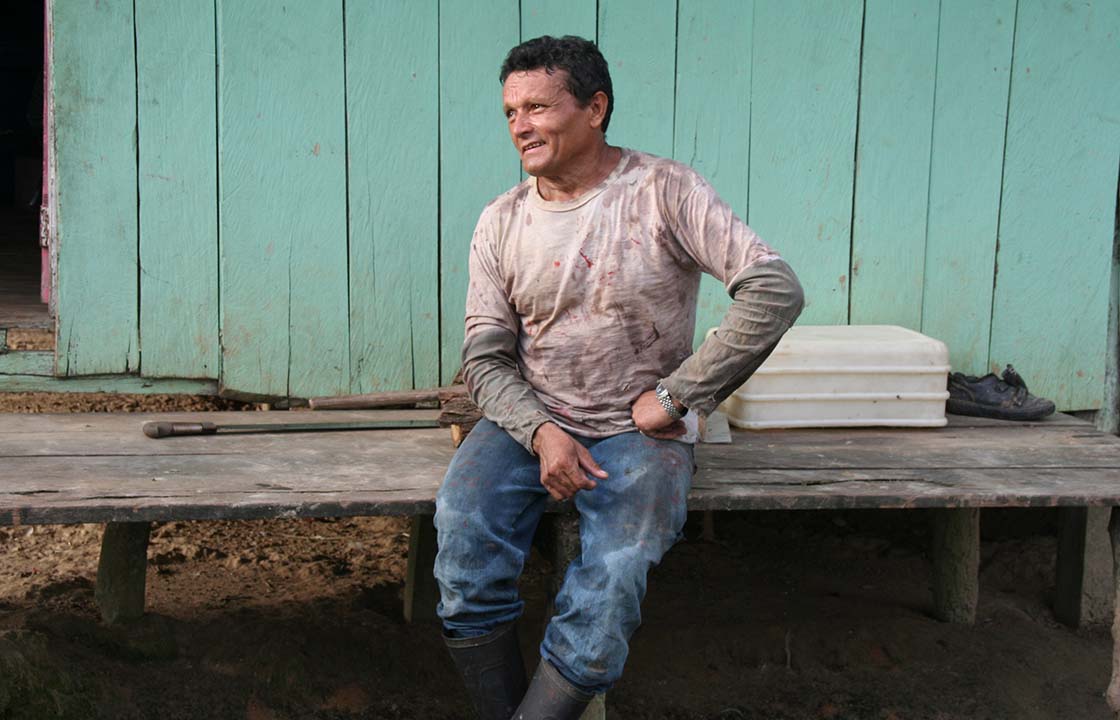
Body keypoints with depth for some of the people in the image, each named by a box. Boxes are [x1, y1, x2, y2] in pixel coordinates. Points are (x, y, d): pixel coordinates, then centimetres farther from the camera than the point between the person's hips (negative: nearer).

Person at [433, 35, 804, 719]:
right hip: (528, 417, 3)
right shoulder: (502, 222, 5)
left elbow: (775, 290, -13)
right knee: (463, 533, -26)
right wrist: (539, 430, -17)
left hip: (639, 429, -3)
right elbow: (485, 356, 4)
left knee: (613, 577, -29)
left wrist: (676, 395, -13)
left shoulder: (664, 191, -6)